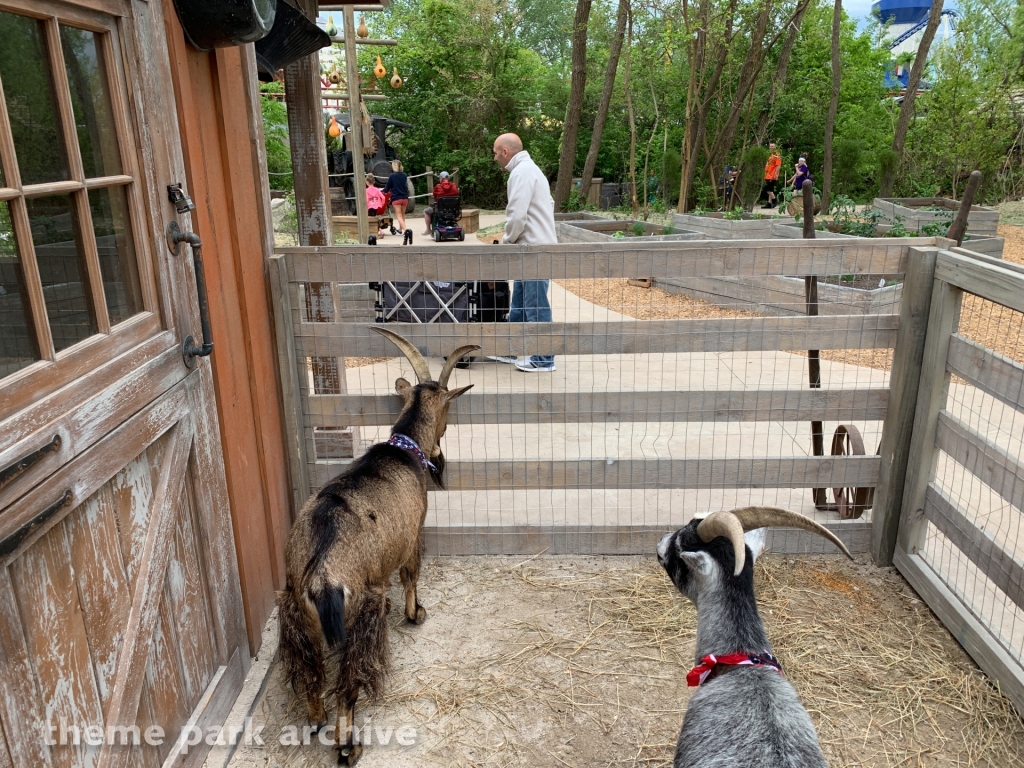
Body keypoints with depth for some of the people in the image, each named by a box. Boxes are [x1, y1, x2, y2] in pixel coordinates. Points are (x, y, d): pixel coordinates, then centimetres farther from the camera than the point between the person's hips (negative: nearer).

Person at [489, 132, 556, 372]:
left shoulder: (521, 173, -14)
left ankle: (543, 360, 3)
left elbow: (517, 216, -22)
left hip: (534, 249, -11)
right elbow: (547, 206, 22)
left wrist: (506, 241, -5)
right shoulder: (528, 168, 18)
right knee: (519, 303, 17)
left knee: (535, 307, -4)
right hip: (535, 246, 11)